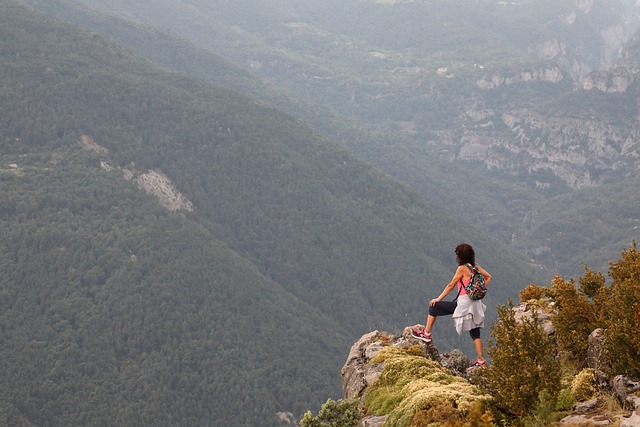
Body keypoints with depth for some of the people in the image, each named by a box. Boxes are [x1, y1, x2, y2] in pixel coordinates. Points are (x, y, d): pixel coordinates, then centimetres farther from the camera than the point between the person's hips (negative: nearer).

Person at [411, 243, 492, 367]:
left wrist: (438, 299, 1)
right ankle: (481, 360, 9)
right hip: (475, 304, 8)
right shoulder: (476, 267, 9)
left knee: (434, 307, 5)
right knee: (475, 333, 11)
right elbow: (488, 277, 22)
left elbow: (451, 286, -7)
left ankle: (426, 333, 11)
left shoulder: (462, 268, -12)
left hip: (464, 303, -8)